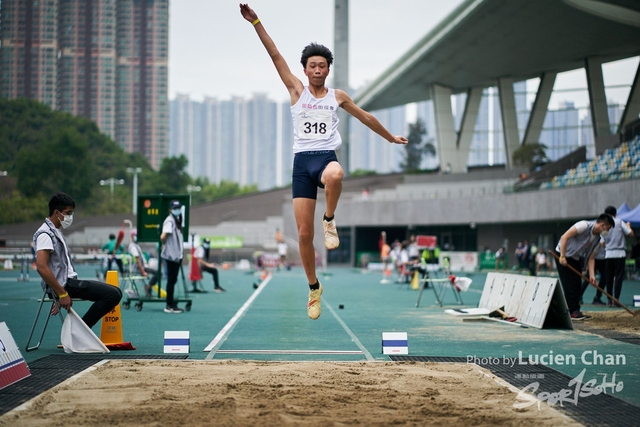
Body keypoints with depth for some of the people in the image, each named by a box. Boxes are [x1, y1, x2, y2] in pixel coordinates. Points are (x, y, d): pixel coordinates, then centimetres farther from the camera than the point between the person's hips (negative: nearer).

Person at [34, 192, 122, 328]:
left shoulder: (56, 232, 19)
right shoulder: (45, 234, -13)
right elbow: (41, 267, -25)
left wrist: (62, 294, 16)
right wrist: (62, 293, -23)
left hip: (70, 281, 10)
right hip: (64, 284, -10)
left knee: (115, 292, 11)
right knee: (113, 294, -17)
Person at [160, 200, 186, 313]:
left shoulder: (177, 220, 15)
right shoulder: (169, 221, -14)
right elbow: (163, 237, -26)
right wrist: (165, 245, -8)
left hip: (177, 255, 9)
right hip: (170, 256, -9)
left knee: (173, 280, 13)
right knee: (171, 280, -4)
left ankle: (171, 304, 19)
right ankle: (170, 306, 2)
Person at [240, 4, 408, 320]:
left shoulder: (337, 96, 13)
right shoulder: (296, 90, 10)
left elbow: (365, 117, 26)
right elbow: (276, 56, 3)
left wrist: (391, 138, 33)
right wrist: (256, 23, -3)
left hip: (326, 157, -1)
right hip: (301, 161, 1)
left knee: (335, 175, -42)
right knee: (304, 233, -4)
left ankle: (330, 221, -15)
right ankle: (313, 288, 12)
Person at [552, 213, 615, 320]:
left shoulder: (597, 238, 4)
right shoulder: (584, 226, -21)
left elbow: (591, 258, 5)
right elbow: (564, 237, -25)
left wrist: (592, 275, -6)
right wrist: (562, 256, -28)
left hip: (575, 259, 8)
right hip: (562, 255, -8)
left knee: (577, 285, 5)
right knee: (569, 285, -10)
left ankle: (576, 311, 12)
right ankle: (572, 312, -7)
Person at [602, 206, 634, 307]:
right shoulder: (620, 222, -2)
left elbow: (603, 243, 6)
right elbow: (631, 234, -5)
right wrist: (628, 226, 13)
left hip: (608, 254, 3)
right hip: (620, 253, -3)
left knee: (609, 278, 8)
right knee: (619, 276, -1)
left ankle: (609, 300, 9)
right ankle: (615, 299, -8)